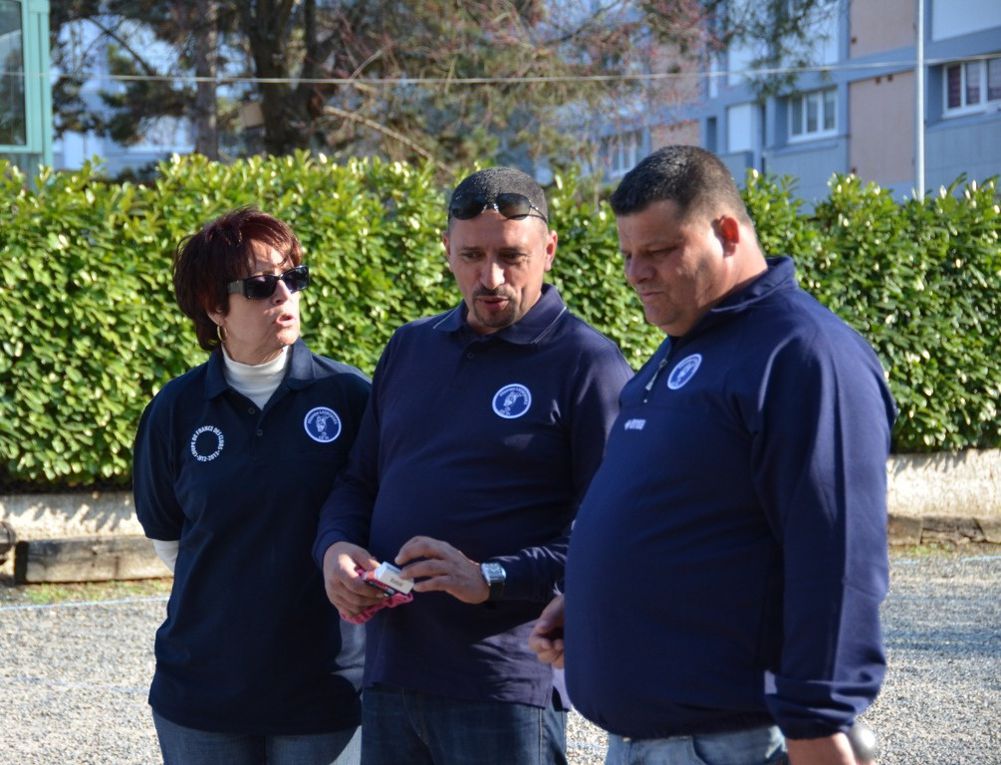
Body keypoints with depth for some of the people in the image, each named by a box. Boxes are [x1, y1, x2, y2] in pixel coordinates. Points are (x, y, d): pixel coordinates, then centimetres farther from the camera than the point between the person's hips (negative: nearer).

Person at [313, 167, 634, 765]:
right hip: (388, 677, 6)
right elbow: (359, 482, 20)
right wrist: (337, 548, -1)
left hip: (505, 687, -6)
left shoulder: (587, 365, -5)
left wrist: (491, 578, -22)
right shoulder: (410, 347, 15)